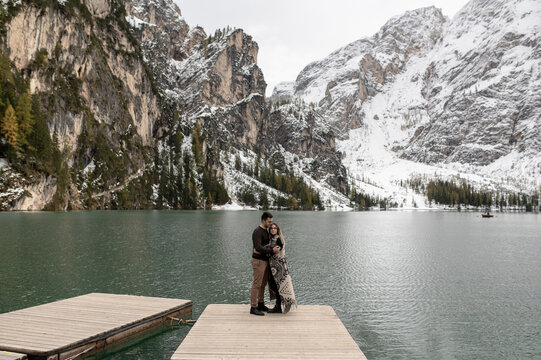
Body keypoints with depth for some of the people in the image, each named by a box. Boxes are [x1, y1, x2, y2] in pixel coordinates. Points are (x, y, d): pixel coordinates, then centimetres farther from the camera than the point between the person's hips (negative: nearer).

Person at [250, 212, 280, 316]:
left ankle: (261, 304, 25)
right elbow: (258, 248, -28)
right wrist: (272, 250, -26)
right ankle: (253, 307, 2)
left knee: (263, 284, 14)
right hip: (258, 261, -9)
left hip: (265, 260, 9)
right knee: (257, 284, -5)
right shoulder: (257, 232, -17)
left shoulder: (266, 231, 13)